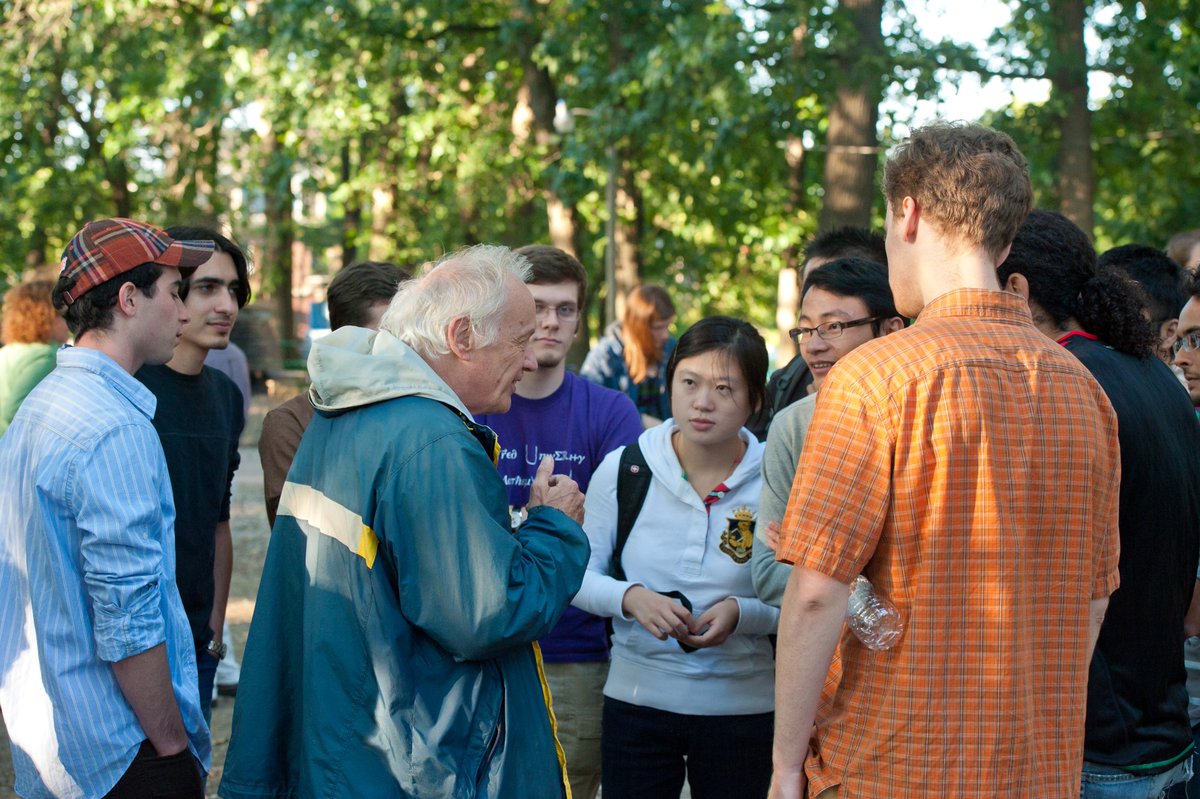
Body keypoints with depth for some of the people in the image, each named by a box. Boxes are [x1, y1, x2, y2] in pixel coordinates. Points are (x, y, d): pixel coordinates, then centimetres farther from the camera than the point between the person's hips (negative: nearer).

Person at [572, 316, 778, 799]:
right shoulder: (621, 469, -4)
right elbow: (581, 574, 2)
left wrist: (742, 613, -21)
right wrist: (631, 597, -17)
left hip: (741, 709, -1)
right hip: (637, 700, 1)